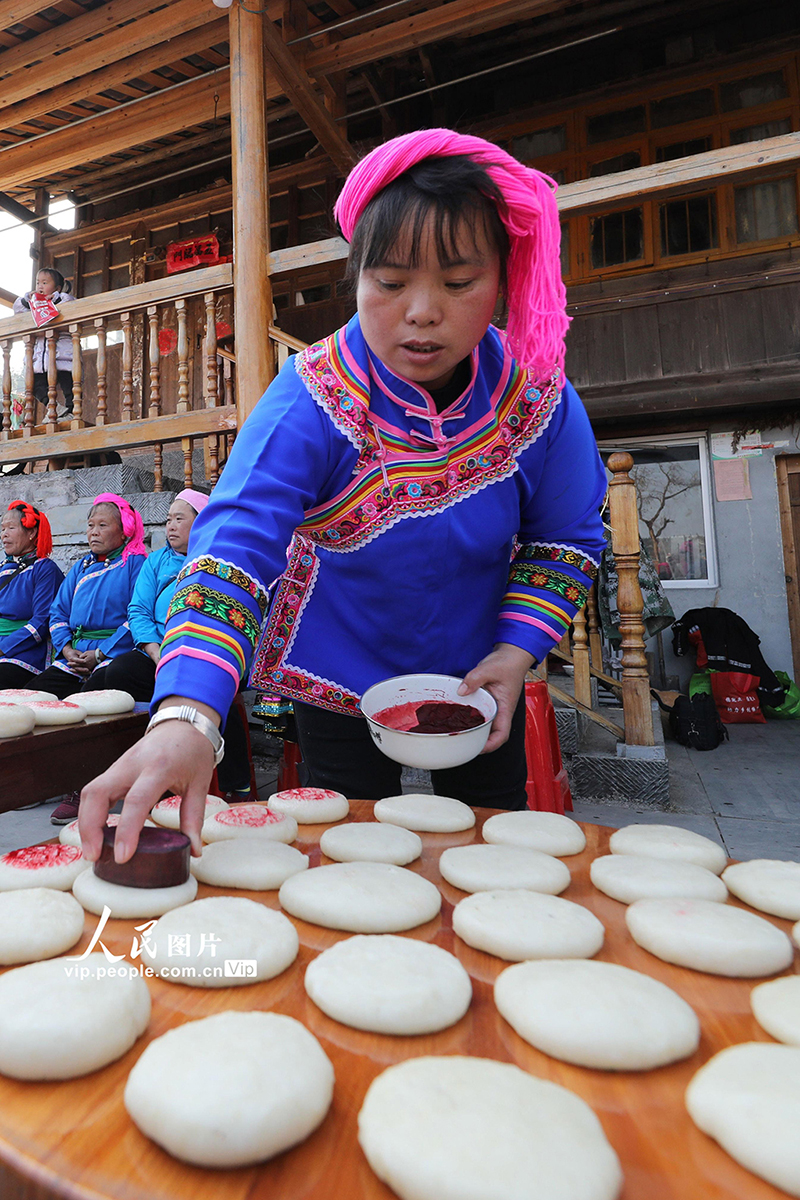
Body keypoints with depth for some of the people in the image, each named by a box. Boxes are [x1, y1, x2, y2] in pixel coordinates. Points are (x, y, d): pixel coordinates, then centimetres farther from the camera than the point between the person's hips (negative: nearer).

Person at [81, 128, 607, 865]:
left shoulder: (537, 395, -16)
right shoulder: (313, 398, -25)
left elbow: (566, 539, -5)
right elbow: (237, 541, -37)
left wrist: (516, 652, -18)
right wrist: (185, 716, -51)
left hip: (478, 678, 3)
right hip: (339, 678, -2)